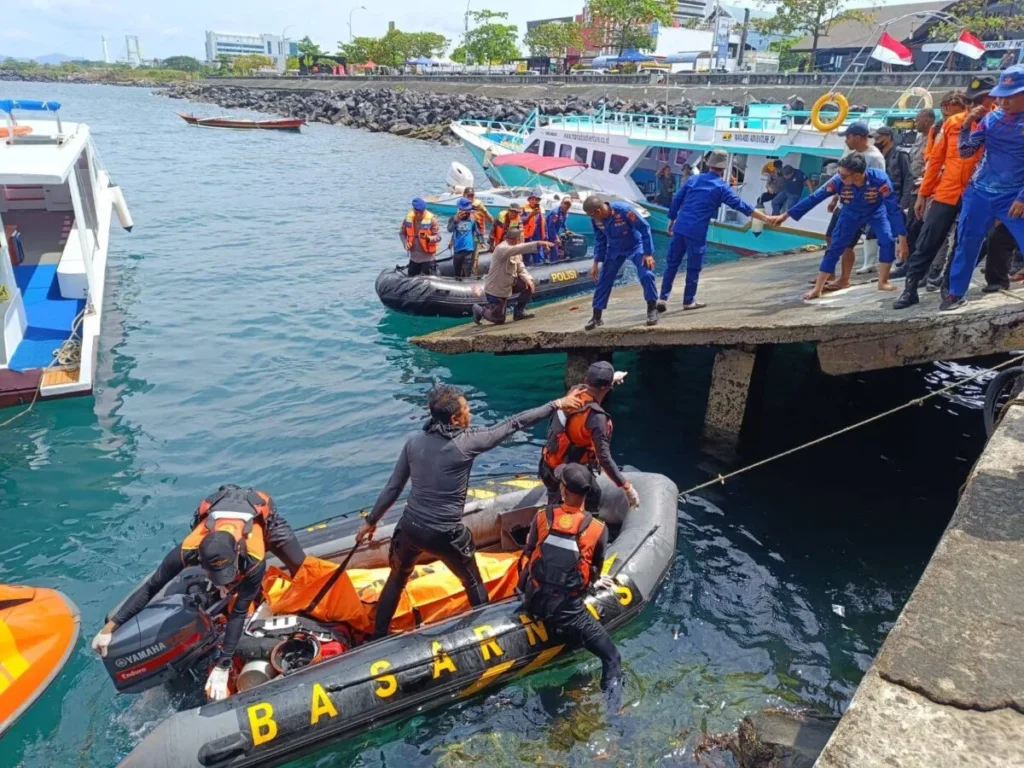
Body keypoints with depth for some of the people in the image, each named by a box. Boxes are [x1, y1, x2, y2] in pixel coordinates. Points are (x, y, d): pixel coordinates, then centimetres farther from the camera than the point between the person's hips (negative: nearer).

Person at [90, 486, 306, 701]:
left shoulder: (254, 559, -45)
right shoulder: (189, 549, -41)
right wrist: (110, 626, -24)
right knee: (221, 599, 7)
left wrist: (222, 666, -33)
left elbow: (239, 613, -35)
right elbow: (150, 587, -27)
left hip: (262, 515, -2)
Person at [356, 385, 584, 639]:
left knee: (396, 579, 29)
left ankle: (378, 636, 41)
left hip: (410, 528, 4)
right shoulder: (467, 443, -18)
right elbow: (514, 423, -12)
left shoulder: (414, 442, -5)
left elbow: (393, 488, 2)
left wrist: (371, 521, 16)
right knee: (473, 583, 22)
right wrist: (557, 404, -5)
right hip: (445, 535, -4)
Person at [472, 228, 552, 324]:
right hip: (495, 289, -8)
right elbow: (519, 249, -45)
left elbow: (520, 267, 6)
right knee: (499, 320, -3)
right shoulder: (502, 249, -27)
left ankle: (519, 312, 10)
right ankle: (479, 310, 25)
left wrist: (527, 278, -15)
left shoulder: (516, 251, 3)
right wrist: (537, 244, -54)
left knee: (529, 285, -6)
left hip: (508, 285, 8)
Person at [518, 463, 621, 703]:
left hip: (533, 600, 4)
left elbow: (528, 555, 7)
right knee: (612, 658, 8)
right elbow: (596, 570, 5)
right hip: (567, 610, -3)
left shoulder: (542, 517, -6)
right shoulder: (598, 529, -12)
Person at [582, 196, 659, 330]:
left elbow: (644, 228, -24)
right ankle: (596, 316, 14)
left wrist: (648, 253, -24)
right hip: (615, 250, 5)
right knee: (603, 280, 3)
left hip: (635, 245, -5)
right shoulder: (596, 219, -16)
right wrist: (596, 262, 4)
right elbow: (600, 240, 2)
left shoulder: (624, 210, -33)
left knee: (646, 274, -22)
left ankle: (652, 309, -4)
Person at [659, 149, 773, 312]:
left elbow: (676, 200, 10)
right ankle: (689, 301, 18)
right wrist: (766, 218, 2)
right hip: (697, 232, -4)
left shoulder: (693, 179, 10)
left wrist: (671, 220, 21)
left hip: (680, 228, 5)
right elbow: (741, 206, -3)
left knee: (672, 264, 10)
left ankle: (663, 298, 8)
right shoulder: (721, 187, -2)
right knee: (693, 268, 8)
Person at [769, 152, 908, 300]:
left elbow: (893, 207, -35)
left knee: (888, 241, -19)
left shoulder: (879, 179, -38)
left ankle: (883, 282, 1)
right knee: (834, 248, -6)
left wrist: (902, 238, -39)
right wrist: (784, 216, -24)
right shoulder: (838, 181, -34)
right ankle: (817, 289, 3)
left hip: (876, 211, -1)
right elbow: (813, 198, -27)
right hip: (851, 213, 1)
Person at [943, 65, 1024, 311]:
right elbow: (965, 152, 4)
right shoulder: (990, 118, 3)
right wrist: (968, 123, -10)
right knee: (966, 244, 8)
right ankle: (956, 293, 21)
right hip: (980, 193, 3)